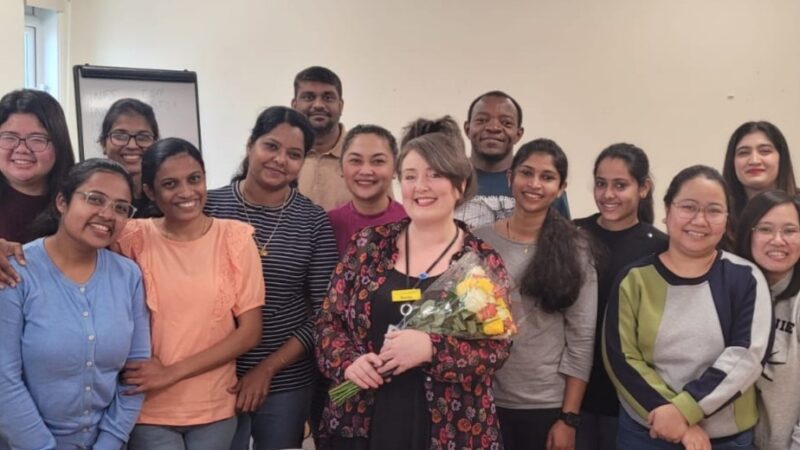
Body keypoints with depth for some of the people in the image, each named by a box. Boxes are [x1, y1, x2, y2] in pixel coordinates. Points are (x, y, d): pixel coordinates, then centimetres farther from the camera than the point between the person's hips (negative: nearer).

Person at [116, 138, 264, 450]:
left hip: (215, 408, 1)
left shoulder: (235, 237, -5)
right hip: (149, 410, 0)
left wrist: (172, 373, -12)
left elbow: (250, 332, -6)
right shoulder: (134, 238, -4)